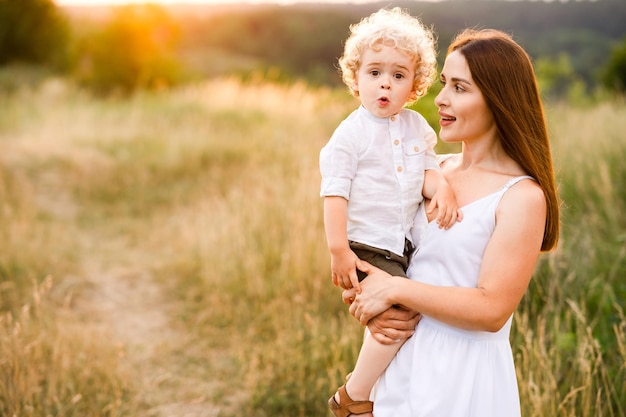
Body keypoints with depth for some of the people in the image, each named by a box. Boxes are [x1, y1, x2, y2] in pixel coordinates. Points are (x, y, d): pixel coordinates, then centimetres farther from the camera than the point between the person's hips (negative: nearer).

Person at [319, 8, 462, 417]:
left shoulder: (417, 126, 9)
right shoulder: (351, 133, -9)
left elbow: (428, 169, 7)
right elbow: (335, 194, -12)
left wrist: (442, 188, -17)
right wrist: (339, 250, -19)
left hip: (406, 248, 7)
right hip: (366, 249, -7)